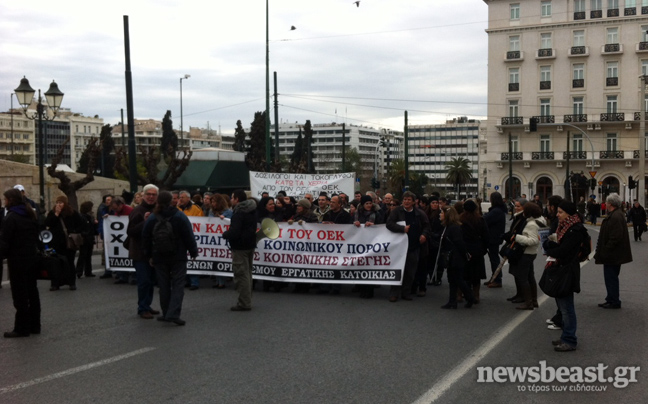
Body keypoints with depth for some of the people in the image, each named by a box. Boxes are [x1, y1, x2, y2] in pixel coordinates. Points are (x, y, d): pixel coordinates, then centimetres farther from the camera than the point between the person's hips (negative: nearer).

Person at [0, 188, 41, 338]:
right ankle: (34, 325, 17)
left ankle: (22, 328, 1)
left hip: (17, 260, -8)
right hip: (31, 258, 8)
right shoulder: (31, 215, 12)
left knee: (20, 295, -3)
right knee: (32, 292, 11)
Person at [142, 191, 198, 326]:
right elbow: (189, 236, -8)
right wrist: (193, 252, 3)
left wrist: (149, 256, 16)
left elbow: (145, 238, 6)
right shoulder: (180, 217, -9)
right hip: (178, 257, -3)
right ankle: (174, 313, -13)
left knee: (164, 285, 11)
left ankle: (166, 313, 15)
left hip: (159, 258, 3)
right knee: (178, 284, -2)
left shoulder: (151, 219, 0)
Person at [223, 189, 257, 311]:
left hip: (240, 247, -10)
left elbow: (234, 232, -27)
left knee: (241, 274, -6)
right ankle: (247, 300, 24)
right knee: (247, 273, 17)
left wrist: (225, 234, -6)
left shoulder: (239, 213, -19)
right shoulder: (251, 212, 12)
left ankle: (244, 303, -5)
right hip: (250, 245, 10)